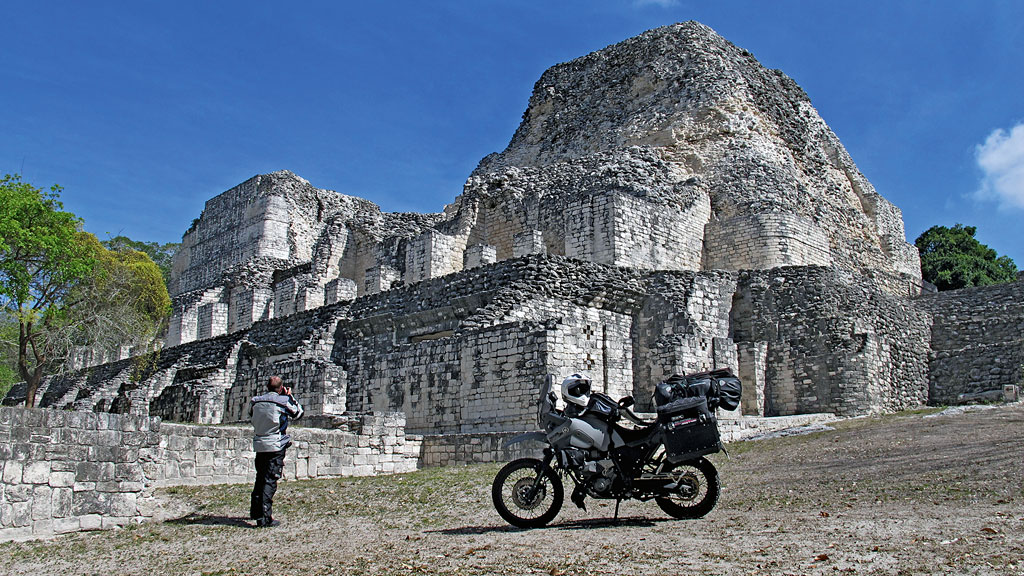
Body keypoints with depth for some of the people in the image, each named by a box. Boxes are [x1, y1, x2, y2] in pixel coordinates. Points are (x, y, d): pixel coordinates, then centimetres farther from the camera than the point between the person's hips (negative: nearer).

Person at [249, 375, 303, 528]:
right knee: (270, 481, -5)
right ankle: (265, 518, -10)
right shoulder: (284, 401, -8)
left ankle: (255, 511, 32)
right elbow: (299, 413, 7)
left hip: (259, 445, 5)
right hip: (276, 446, -5)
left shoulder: (255, 401, 4)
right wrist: (290, 396, 13)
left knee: (260, 479, 20)